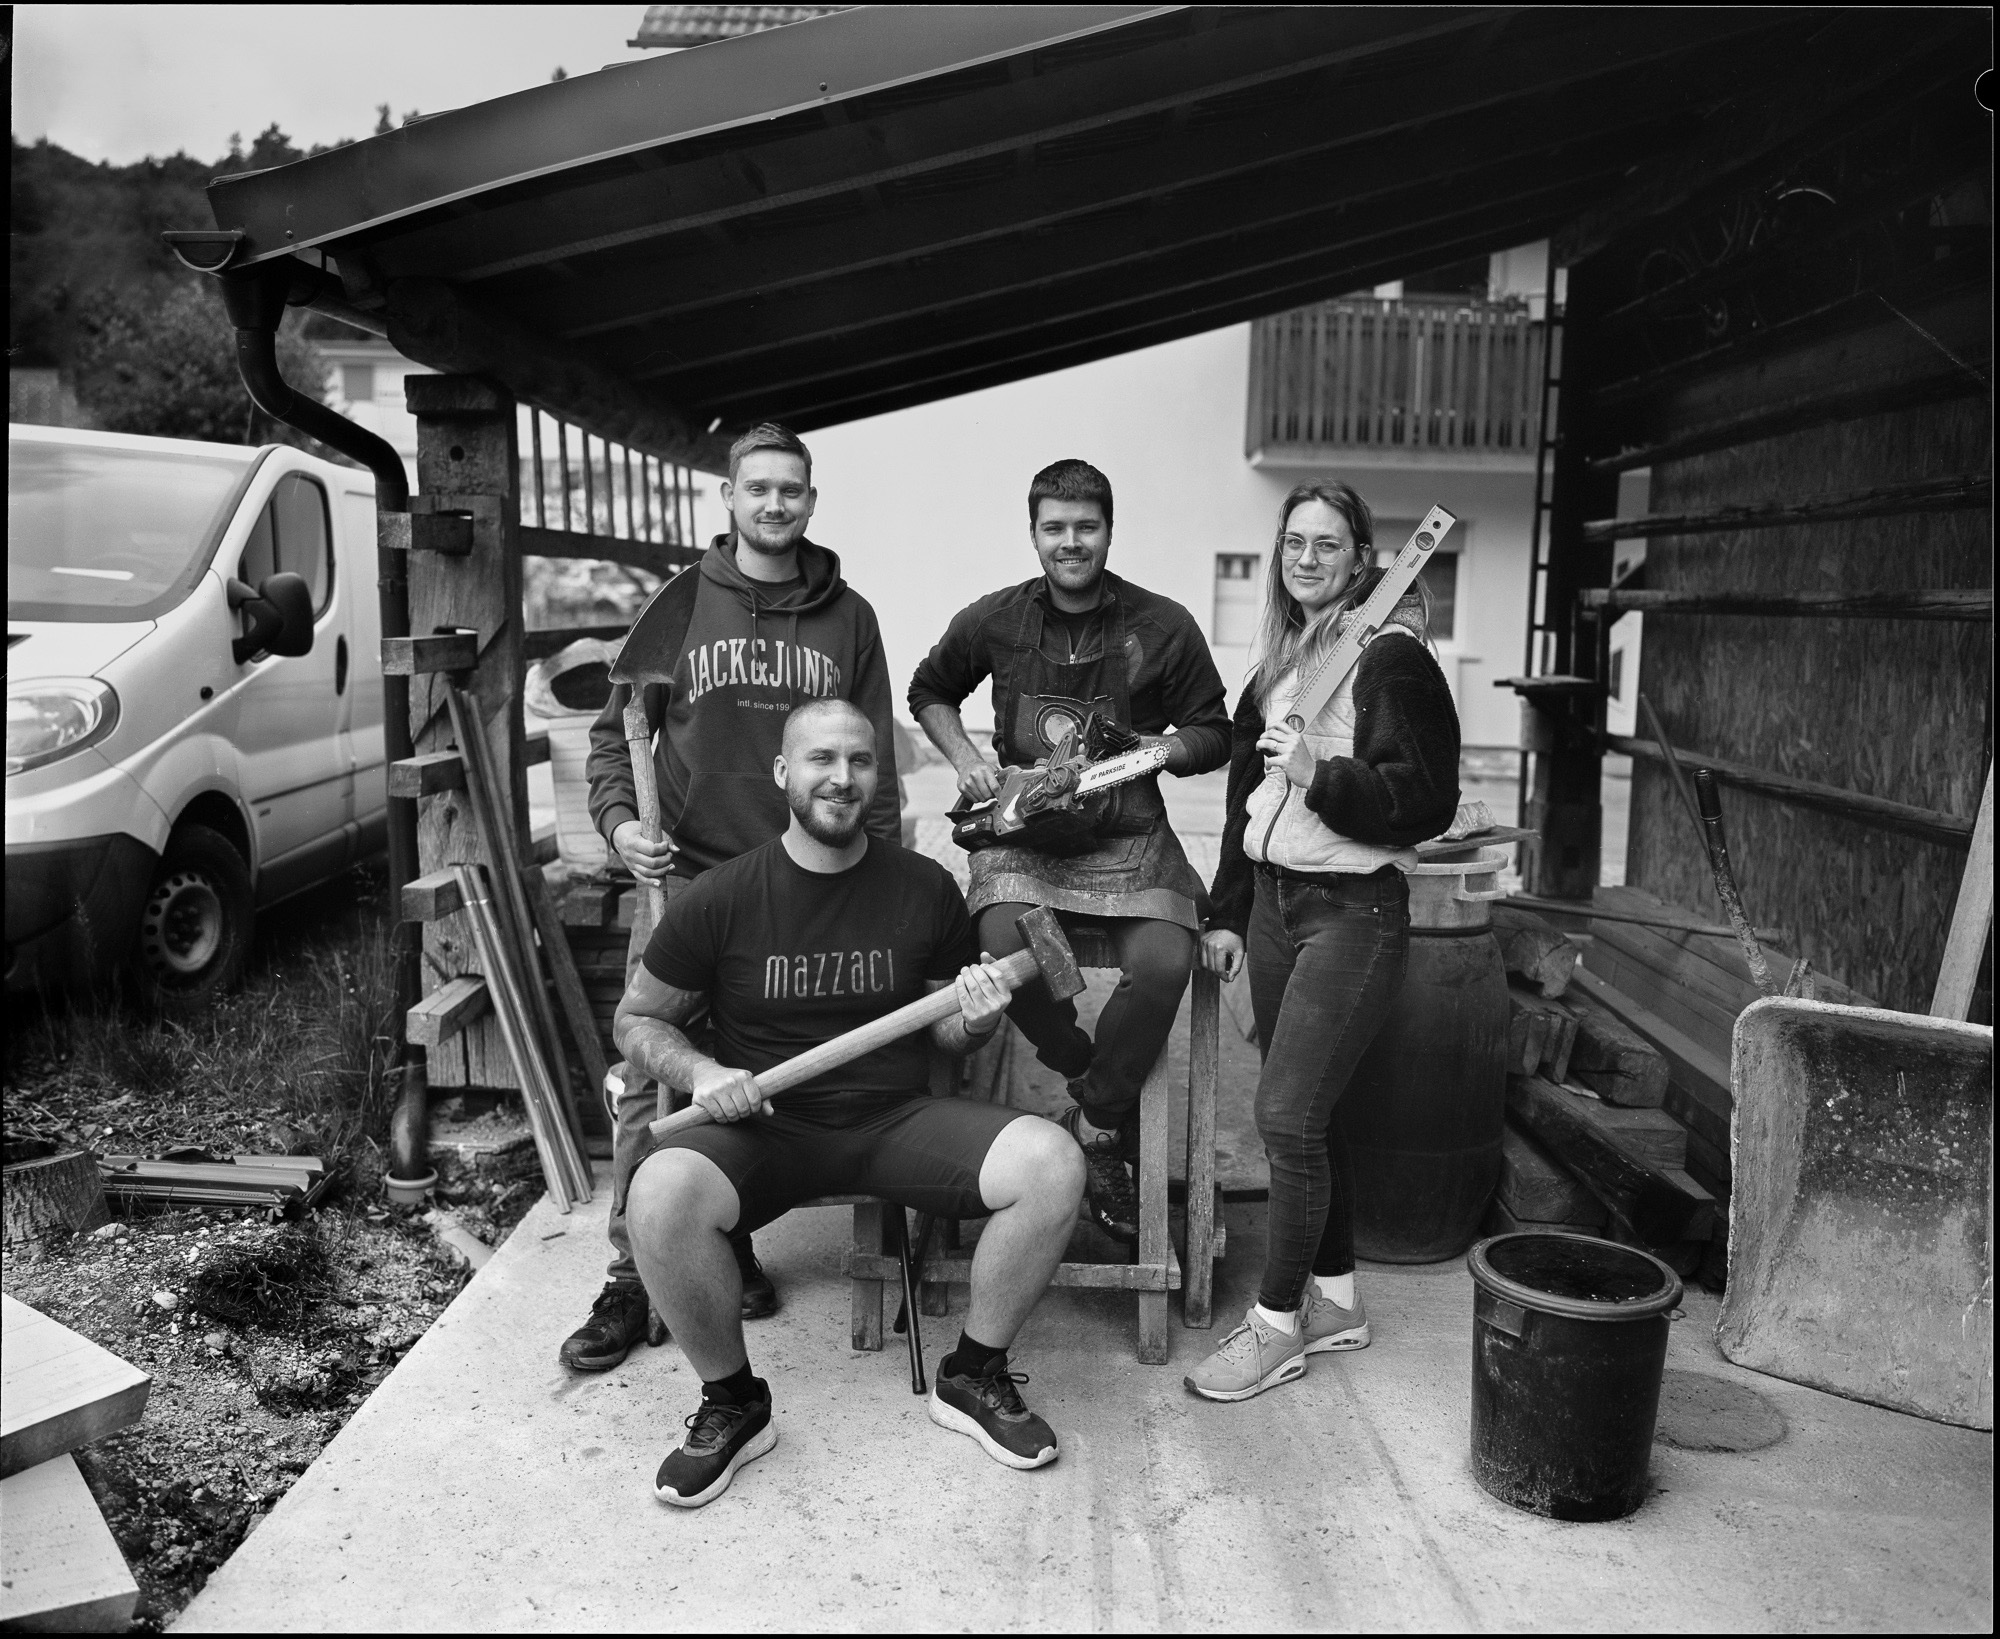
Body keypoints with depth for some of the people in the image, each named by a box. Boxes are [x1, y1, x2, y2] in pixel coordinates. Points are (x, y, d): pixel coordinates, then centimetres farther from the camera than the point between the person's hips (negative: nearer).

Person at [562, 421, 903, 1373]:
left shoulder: (847, 618, 8)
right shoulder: (681, 603, 5)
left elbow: (875, 761, 10)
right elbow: (615, 732, 7)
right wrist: (618, 819, -11)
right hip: (686, 874, -1)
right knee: (651, 1082, -4)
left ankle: (733, 1242, 27)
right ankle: (632, 1277, 7)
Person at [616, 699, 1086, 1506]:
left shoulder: (925, 888, 1)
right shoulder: (721, 897, -5)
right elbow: (638, 1020, 6)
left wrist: (974, 1021, -11)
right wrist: (699, 1071, -14)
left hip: (895, 1118, 2)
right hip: (762, 1128, -1)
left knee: (1053, 1165, -21)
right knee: (660, 1195, -33)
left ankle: (971, 1377, 4)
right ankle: (732, 1402, -3)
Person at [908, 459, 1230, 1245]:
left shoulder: (1164, 627, 0)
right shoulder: (992, 621, 5)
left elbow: (1213, 735, 8)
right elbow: (928, 692, 22)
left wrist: (1153, 749, -11)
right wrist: (966, 760, 5)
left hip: (1129, 834, 0)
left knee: (1164, 962, -26)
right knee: (1006, 943, -30)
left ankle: (1094, 1124, -1)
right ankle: (1098, 1084, -1)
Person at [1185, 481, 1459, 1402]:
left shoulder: (1391, 660, -9)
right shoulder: (1280, 661, 15)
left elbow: (1430, 802, -14)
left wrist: (1322, 774, -24)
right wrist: (1227, 912, 17)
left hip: (1352, 912, -8)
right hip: (1272, 901, 8)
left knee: (1287, 1117, -8)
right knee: (1305, 1117, 13)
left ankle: (1277, 1325, 8)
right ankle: (1335, 1299, 28)